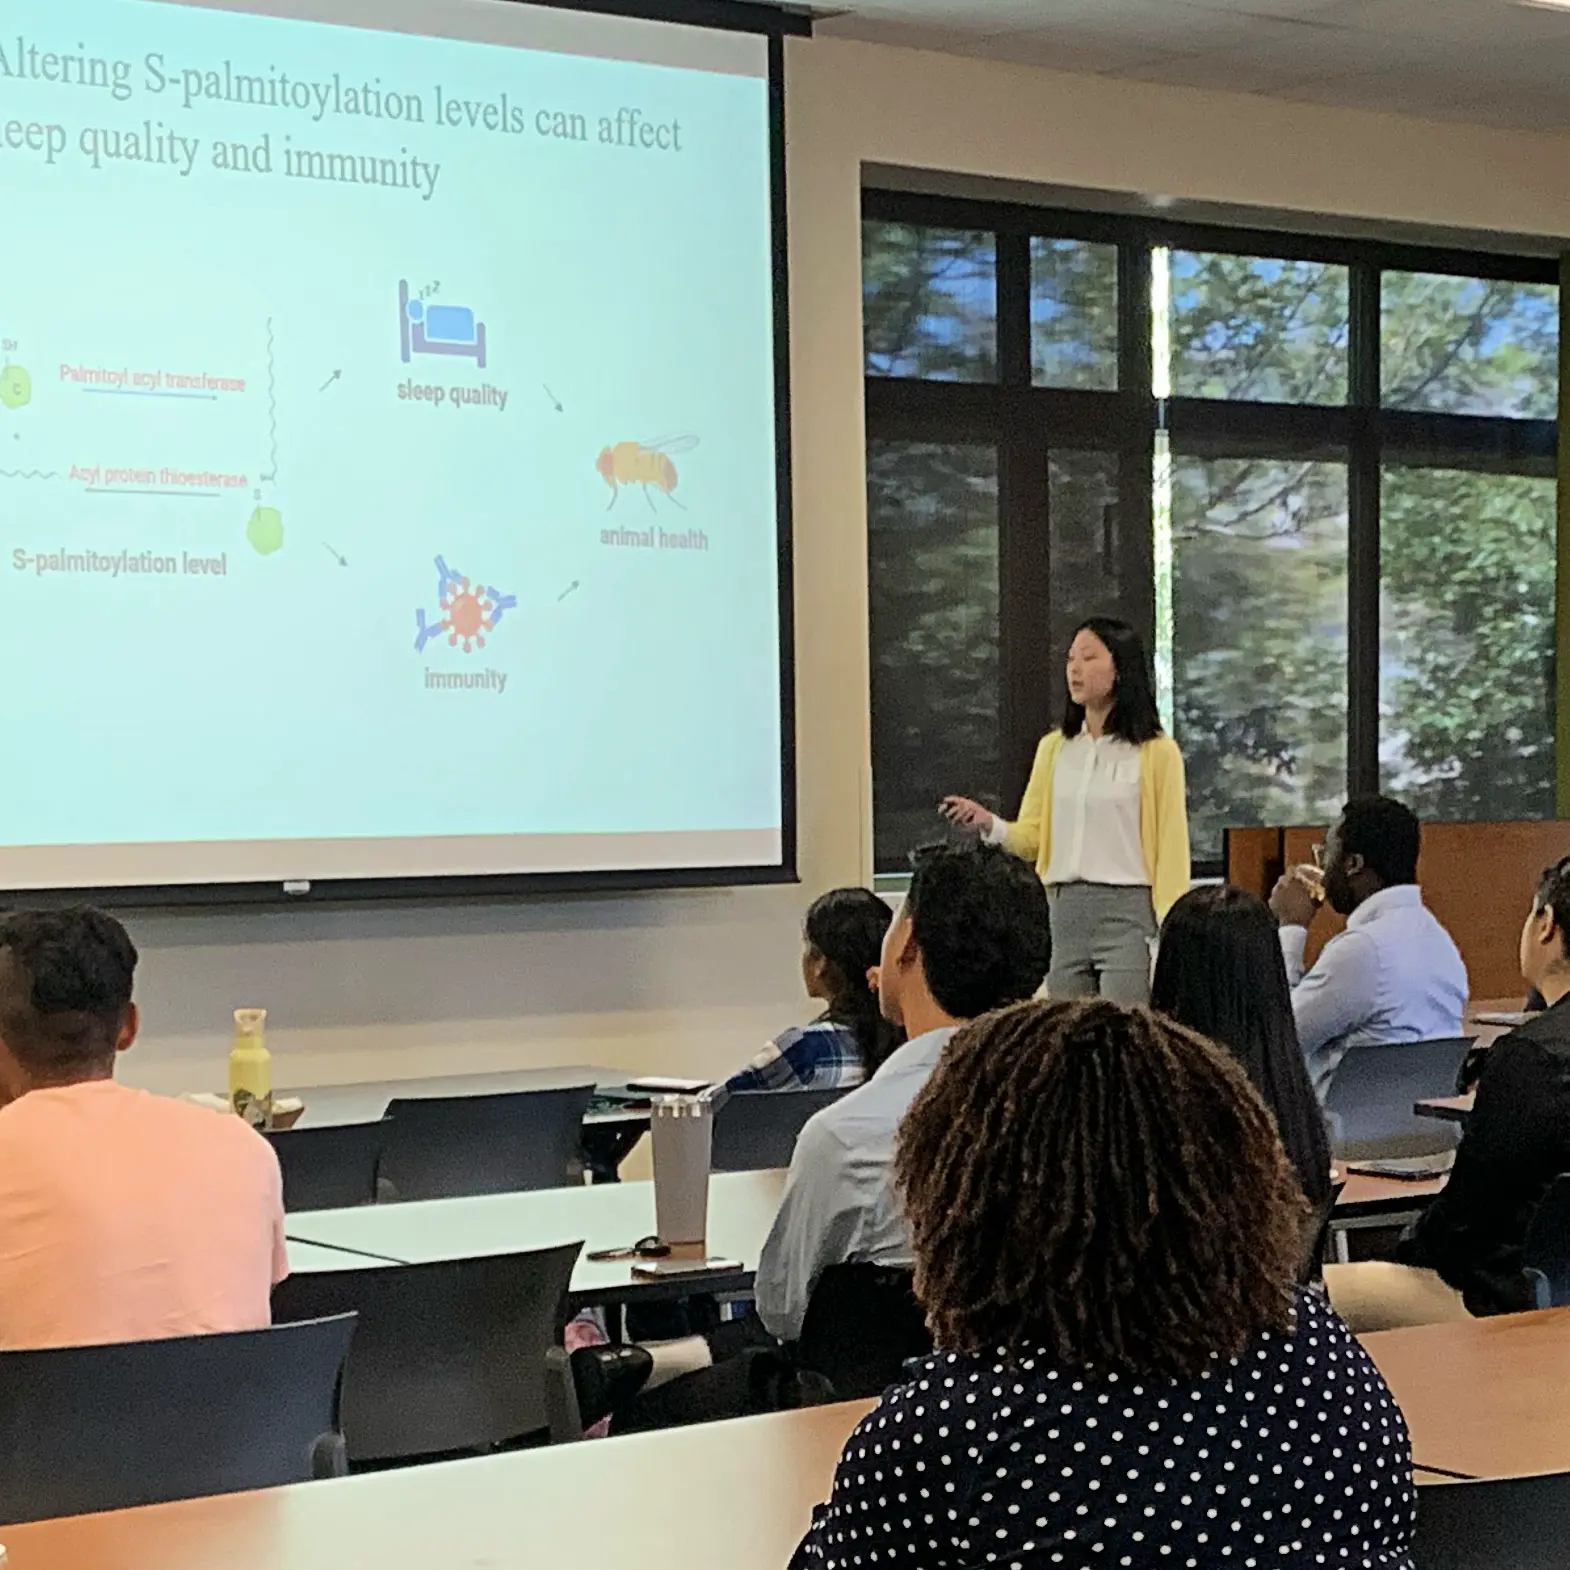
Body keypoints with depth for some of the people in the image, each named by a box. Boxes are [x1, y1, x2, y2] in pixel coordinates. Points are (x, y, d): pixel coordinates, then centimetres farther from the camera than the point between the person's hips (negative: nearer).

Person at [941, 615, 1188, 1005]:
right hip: (1064, 911, 5)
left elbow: (1171, 847, -5)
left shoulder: (1155, 752, -2)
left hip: (1127, 913, -5)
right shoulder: (1054, 748, 13)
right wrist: (988, 824, -9)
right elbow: (1032, 838, 11)